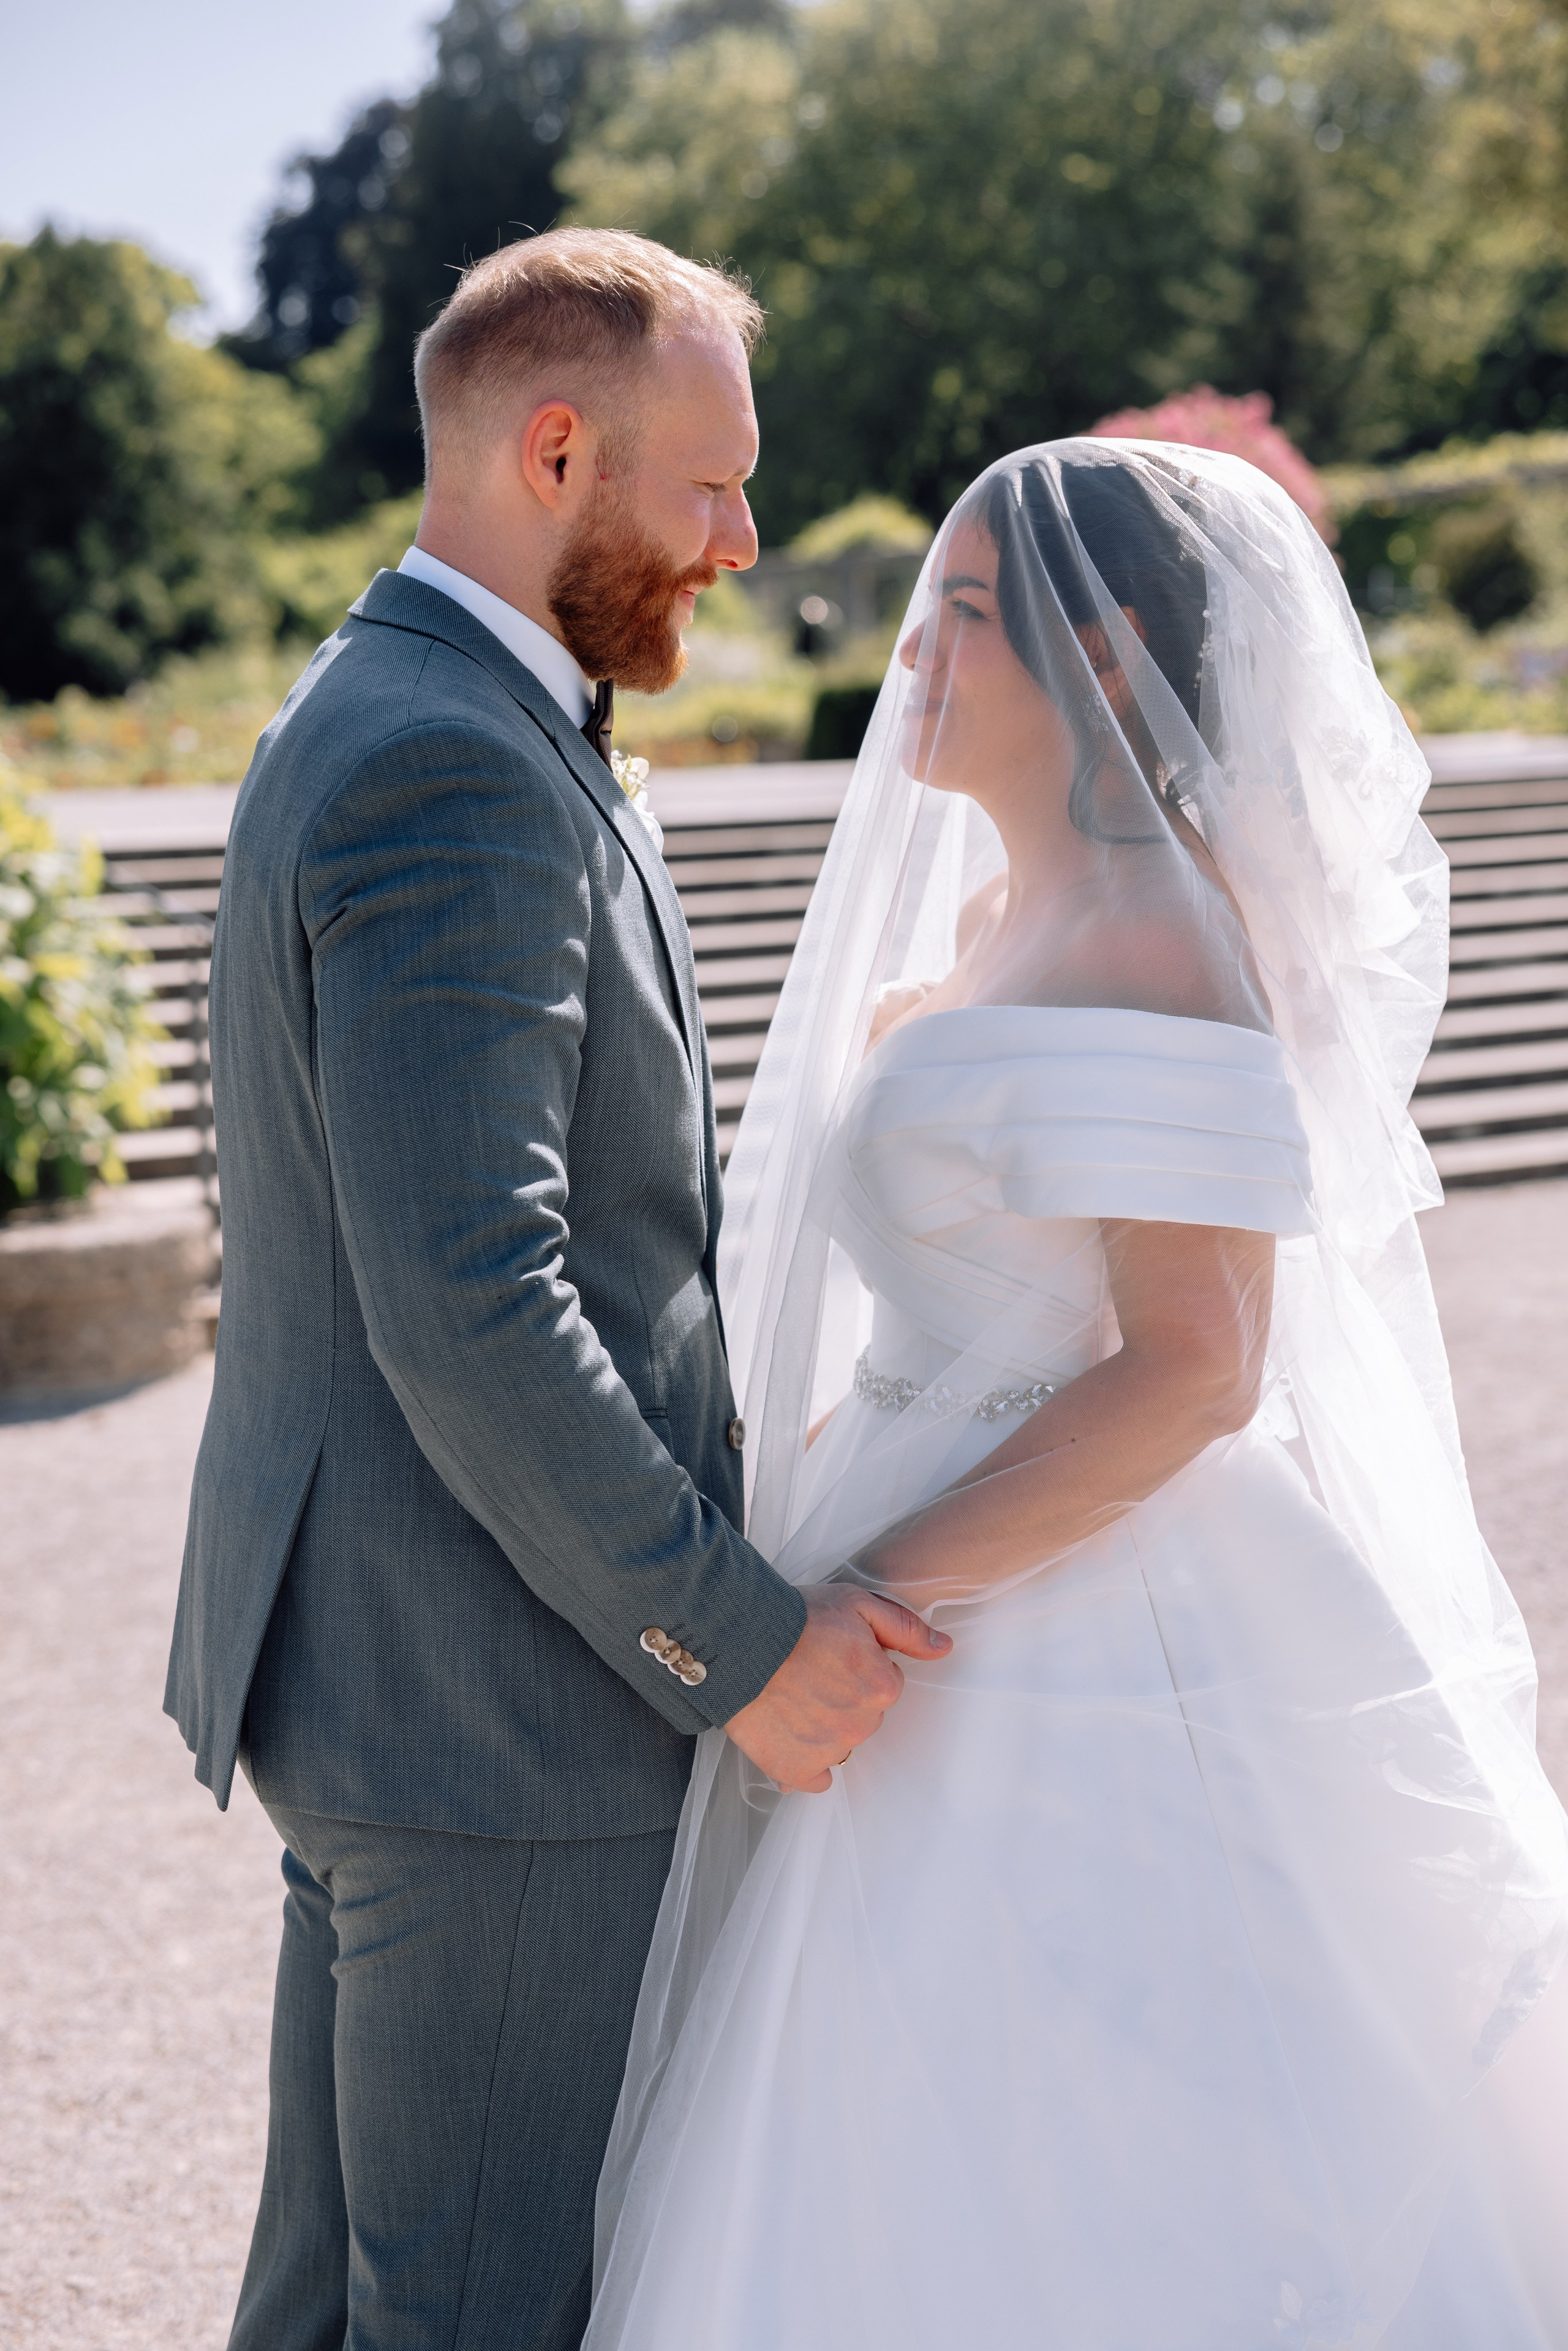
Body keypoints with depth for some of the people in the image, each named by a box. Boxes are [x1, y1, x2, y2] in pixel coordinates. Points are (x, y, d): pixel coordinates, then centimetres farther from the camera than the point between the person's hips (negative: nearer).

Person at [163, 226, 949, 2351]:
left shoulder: (370, 722, 13)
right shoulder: (456, 773, -21)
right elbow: (466, 1313, -26)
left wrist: (702, 1432, 14)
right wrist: (739, 1645, -18)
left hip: (366, 1657, 10)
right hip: (485, 1697, -10)